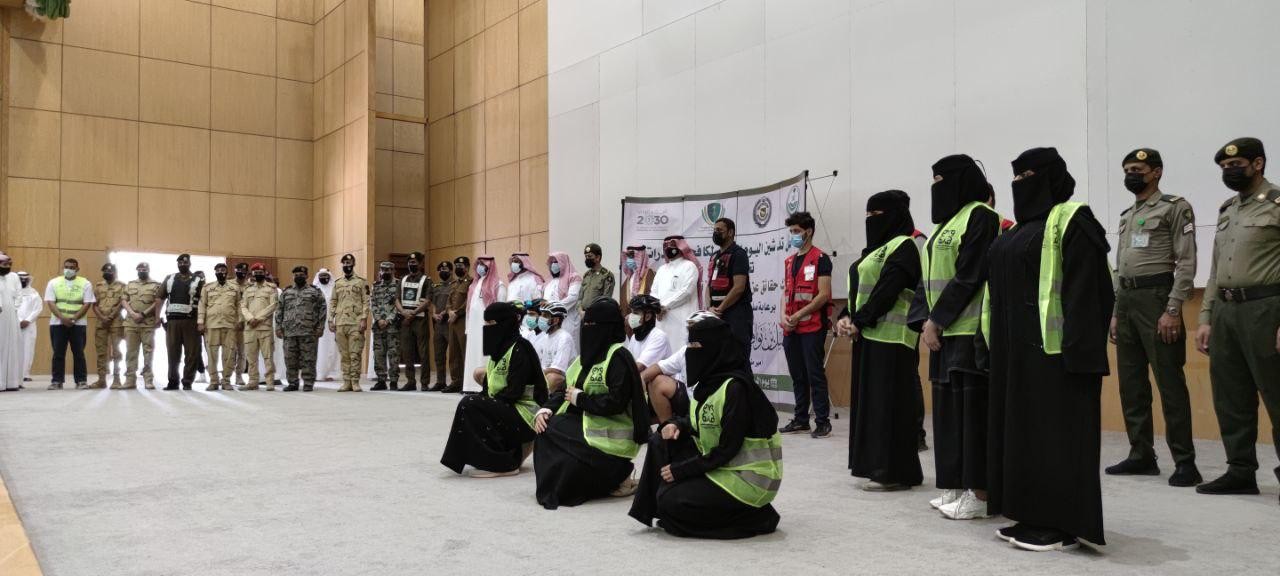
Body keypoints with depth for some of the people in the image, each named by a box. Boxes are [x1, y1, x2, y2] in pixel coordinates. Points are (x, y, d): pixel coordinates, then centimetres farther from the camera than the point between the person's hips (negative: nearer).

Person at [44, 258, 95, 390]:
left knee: (78, 353, 1)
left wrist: (73, 319, -14)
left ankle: (81, 380, 4)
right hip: (57, 323, 1)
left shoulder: (85, 284, 2)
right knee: (58, 353, 4)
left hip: (78, 323, -1)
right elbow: (51, 303, -2)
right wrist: (62, 318, -16)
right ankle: (57, 381, 9)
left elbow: (87, 304, -4)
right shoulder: (53, 283, 5)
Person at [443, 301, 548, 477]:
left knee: (470, 405, -18)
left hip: (525, 415, -9)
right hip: (507, 408, 9)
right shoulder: (500, 348, 11)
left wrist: (485, 401, -15)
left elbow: (514, 392, -21)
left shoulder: (519, 349, -16)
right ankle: (514, 451, 12)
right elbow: (489, 388, 11)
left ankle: (504, 464, -13)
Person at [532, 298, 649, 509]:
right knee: (546, 428, -12)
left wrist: (580, 398, -13)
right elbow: (564, 390, 12)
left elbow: (616, 402, -23)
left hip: (610, 434, -8)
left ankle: (617, 475, -5)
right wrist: (545, 410, -6)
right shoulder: (588, 355, 13)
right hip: (585, 423, 8)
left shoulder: (619, 356, -13)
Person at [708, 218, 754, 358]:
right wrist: (711, 307, -1)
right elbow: (709, 285, 17)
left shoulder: (738, 254, -7)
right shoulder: (714, 256, 19)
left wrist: (720, 308, -12)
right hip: (717, 314, 8)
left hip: (737, 313, -8)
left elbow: (739, 287, -16)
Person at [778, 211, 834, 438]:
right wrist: (784, 316, 1)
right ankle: (801, 419, 19)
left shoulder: (820, 258, -5)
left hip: (813, 326, -7)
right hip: (791, 328, 7)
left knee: (815, 374, -5)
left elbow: (824, 295, -12)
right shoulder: (789, 261, 17)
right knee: (797, 375, 11)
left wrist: (799, 315, -13)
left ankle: (823, 421, 2)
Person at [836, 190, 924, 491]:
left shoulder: (903, 247, -7)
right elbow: (858, 287, 17)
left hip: (891, 336, -10)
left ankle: (895, 472, -1)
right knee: (870, 399, 10)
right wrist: (846, 317, 1)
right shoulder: (876, 249, 22)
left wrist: (859, 321, -17)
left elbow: (887, 289, -17)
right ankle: (877, 465, 17)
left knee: (889, 401, -7)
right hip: (868, 335, 10)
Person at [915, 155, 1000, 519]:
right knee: (948, 406, 11)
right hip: (945, 331, 9)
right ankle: (956, 486, 19)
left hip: (969, 331, -9)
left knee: (972, 409, -5)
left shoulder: (981, 217, -8)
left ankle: (979, 493, 1)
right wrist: (928, 322, 7)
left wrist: (936, 320, -14)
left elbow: (968, 277, -15)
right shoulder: (947, 221, 19)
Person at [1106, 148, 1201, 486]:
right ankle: (1141, 455, 15)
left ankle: (1185, 462, -1)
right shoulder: (1126, 216, 20)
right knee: (1131, 383, 8)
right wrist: (1115, 312, 16)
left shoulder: (1175, 208, -2)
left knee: (1170, 382, -7)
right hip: (1126, 301, 8)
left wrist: (1173, 309, -18)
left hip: (1156, 298, -8)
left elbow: (1186, 262, -11)